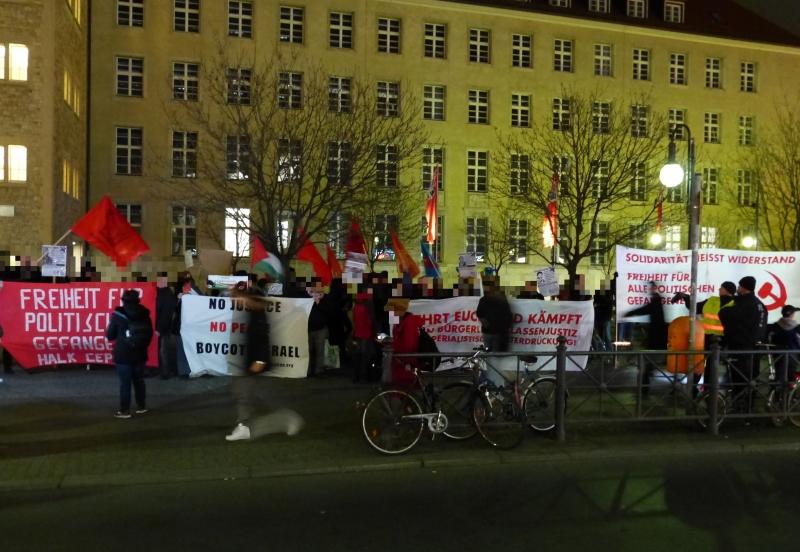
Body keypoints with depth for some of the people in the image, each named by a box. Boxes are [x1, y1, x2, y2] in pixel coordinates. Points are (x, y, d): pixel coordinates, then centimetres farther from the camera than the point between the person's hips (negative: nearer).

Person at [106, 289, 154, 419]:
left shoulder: (118, 315, -11)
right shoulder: (144, 314, 2)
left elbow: (110, 335, -3)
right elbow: (150, 334, 12)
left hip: (123, 354, -4)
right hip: (140, 353, 4)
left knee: (125, 383, 1)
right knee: (139, 380, 16)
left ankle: (125, 410, 6)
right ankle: (141, 406, 24)